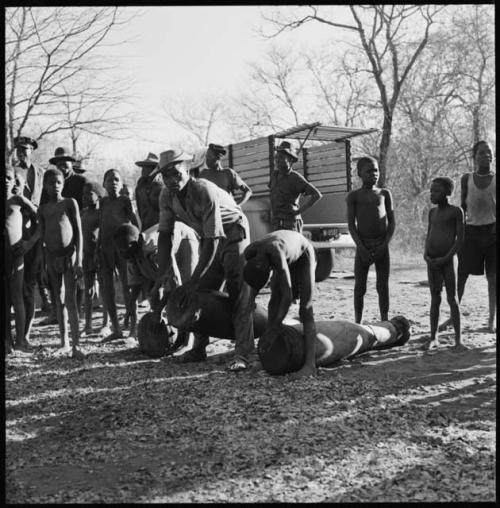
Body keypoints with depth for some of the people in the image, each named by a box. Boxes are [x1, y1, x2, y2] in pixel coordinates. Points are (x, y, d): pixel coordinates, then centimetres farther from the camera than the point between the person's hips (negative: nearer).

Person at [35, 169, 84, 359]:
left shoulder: (70, 203, 1)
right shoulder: (42, 209, 9)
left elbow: (78, 231, -2)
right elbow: (40, 236, 11)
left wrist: (79, 259, -9)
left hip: (69, 255, -4)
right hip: (51, 257, 4)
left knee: (70, 300, -10)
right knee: (59, 300, 10)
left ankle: (75, 345, -13)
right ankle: (64, 340, 20)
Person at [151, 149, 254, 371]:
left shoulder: (205, 191, -34)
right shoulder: (167, 196, -14)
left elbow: (213, 239, -33)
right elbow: (165, 233, -4)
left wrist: (194, 279, -32)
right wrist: (164, 271, -14)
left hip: (233, 233, -6)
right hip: (209, 238, 7)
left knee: (238, 292, -17)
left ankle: (243, 354, -20)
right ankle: (199, 348, 17)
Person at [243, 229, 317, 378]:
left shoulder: (277, 256, -46)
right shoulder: (249, 253, -25)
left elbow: (288, 297, -44)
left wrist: (273, 329, -38)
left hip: (304, 256, -7)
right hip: (287, 258, 7)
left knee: (305, 309, -18)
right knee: (275, 299, -6)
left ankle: (310, 364, -25)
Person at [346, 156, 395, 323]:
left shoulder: (384, 194, 9)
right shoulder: (353, 196, 4)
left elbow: (392, 222, 6)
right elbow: (351, 224, -2)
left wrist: (385, 244, -7)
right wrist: (361, 247, -12)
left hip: (381, 245, 1)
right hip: (363, 245, -1)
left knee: (383, 286, 5)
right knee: (360, 286, 2)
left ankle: (384, 322, 12)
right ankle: (357, 322, 11)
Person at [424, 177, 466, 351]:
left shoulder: (456, 211, -3)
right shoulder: (432, 212, 13)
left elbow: (460, 238, -6)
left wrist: (446, 258, -13)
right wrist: (426, 254, -2)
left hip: (449, 259, -4)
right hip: (432, 261, 4)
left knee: (452, 298, -2)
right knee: (435, 298, 7)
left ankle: (458, 339, 3)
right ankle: (434, 338, 11)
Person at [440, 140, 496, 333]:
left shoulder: (496, 178, 3)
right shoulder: (466, 179, 6)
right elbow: (462, 206, 10)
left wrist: (496, 226, -11)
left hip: (492, 230, -1)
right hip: (471, 230, 1)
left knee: (493, 277, 2)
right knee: (461, 274, -2)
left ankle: (492, 320, 11)